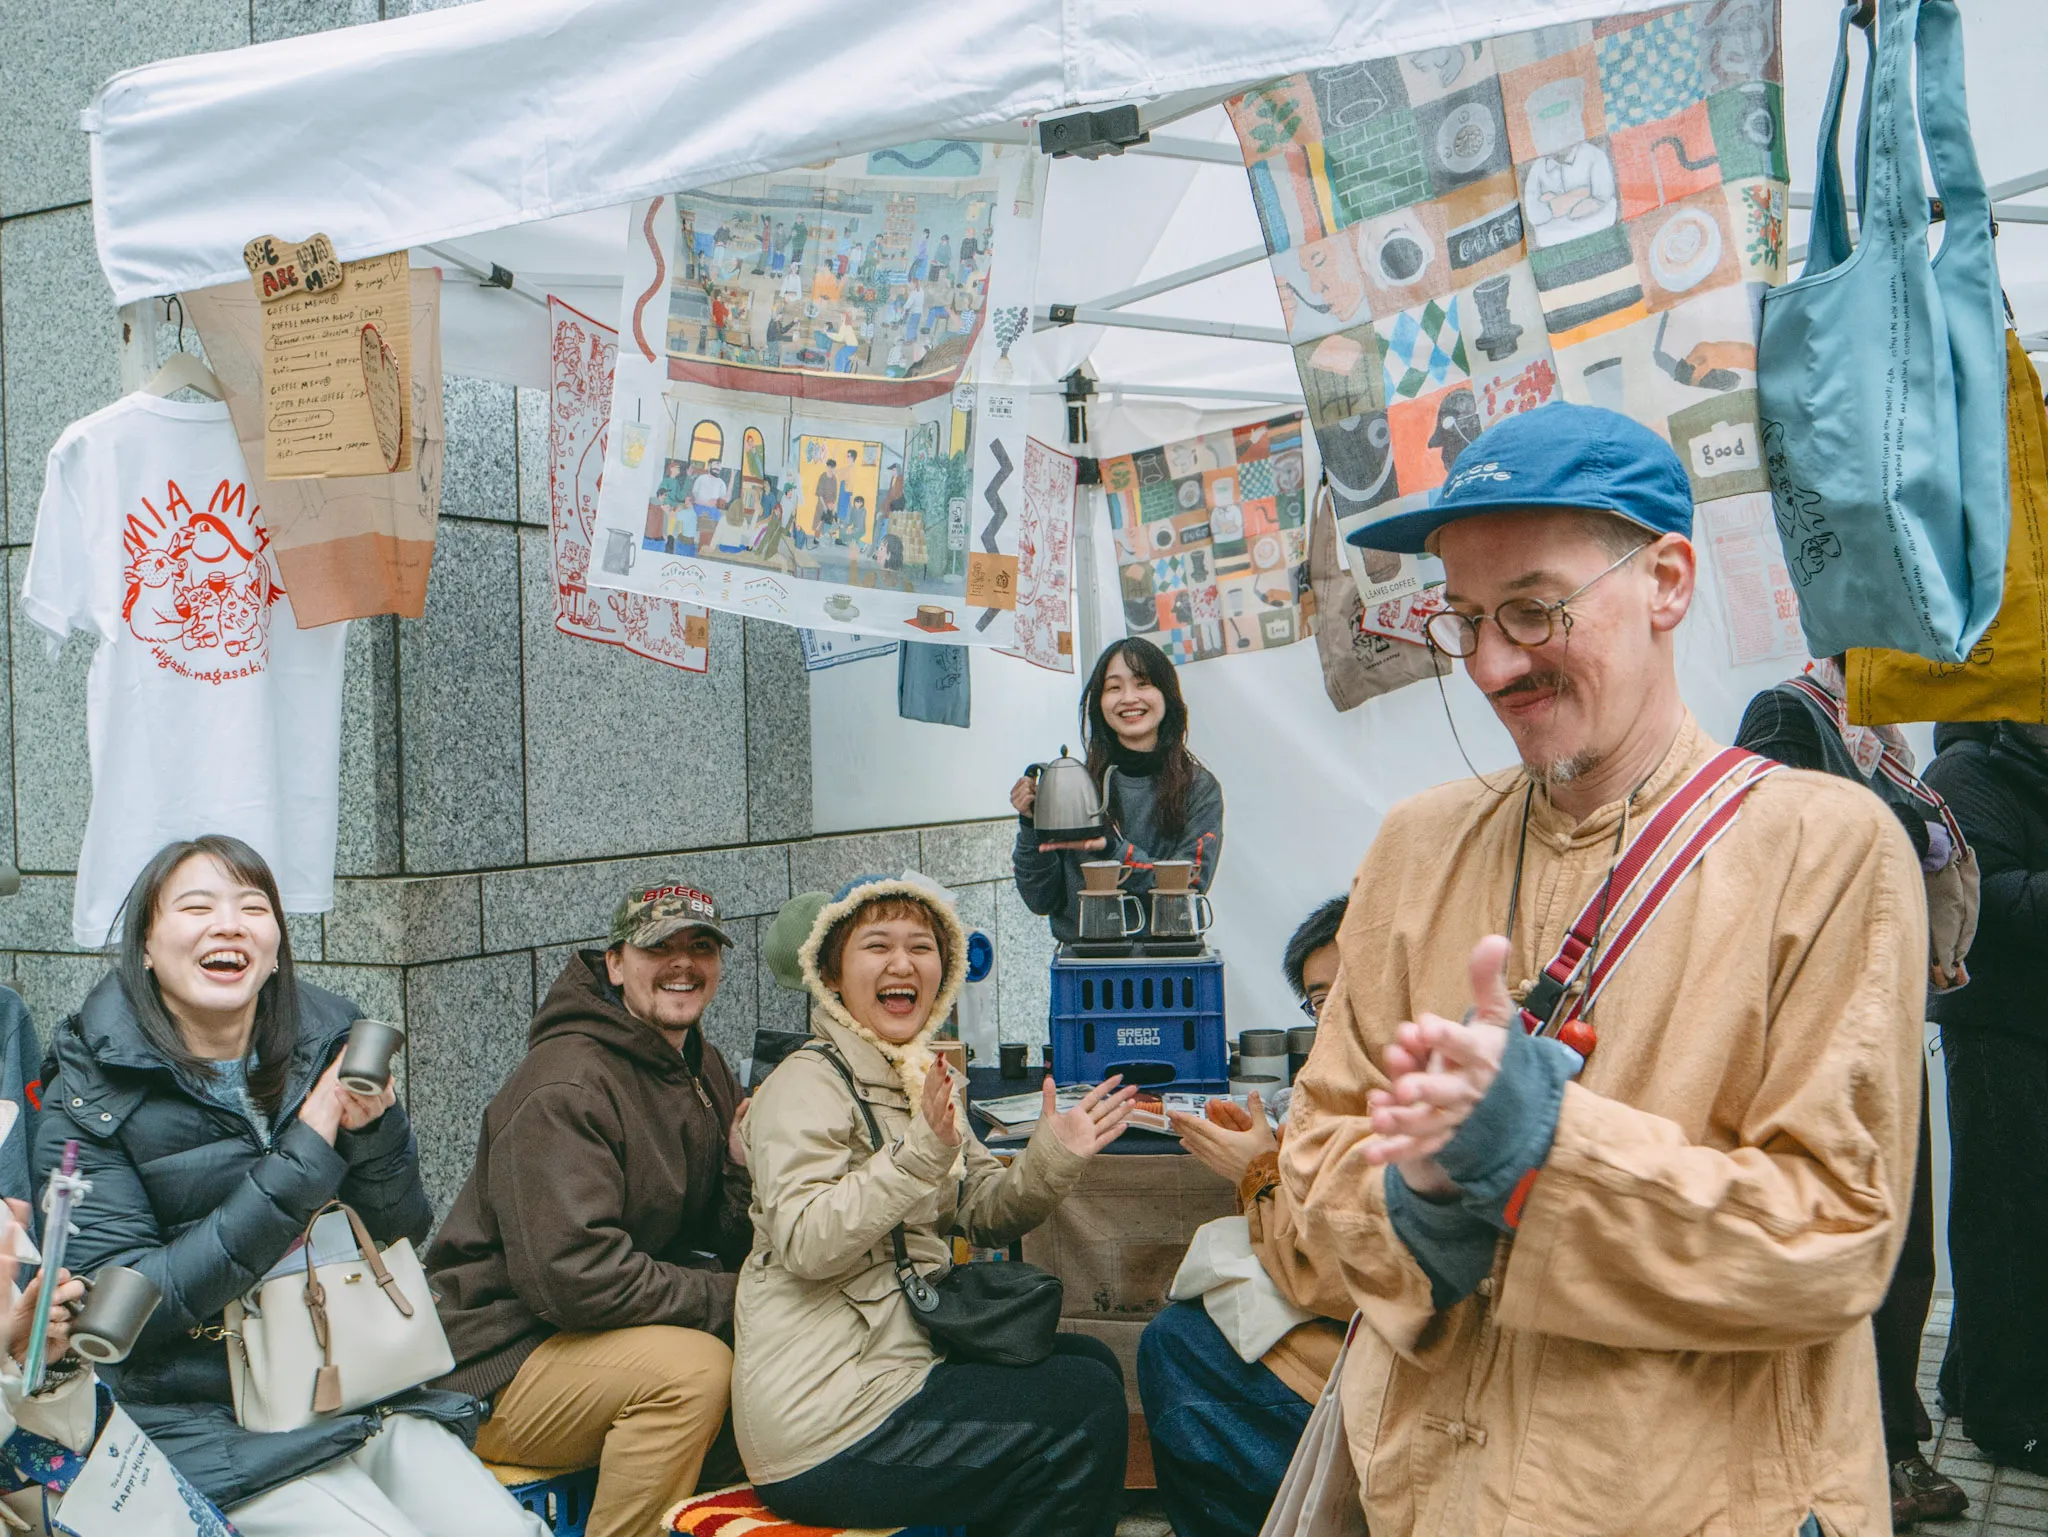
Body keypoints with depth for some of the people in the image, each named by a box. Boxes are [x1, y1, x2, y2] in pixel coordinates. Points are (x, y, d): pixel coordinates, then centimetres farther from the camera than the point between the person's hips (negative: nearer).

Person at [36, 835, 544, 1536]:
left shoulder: (327, 1040, 3)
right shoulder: (88, 1102, -7)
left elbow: (403, 1234, 7)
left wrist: (372, 1125, -15)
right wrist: (305, 1154, -21)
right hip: (217, 1434, -3)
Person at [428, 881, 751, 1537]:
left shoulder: (707, 1072, 10)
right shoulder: (563, 1086, -19)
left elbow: (727, 1247, 9)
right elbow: (573, 1275, -26)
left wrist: (746, 1171, -11)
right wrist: (728, 1299, -21)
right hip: (495, 1368, -8)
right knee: (691, 1366, -29)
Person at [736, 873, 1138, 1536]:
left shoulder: (924, 1078, 14)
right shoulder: (806, 1083, -14)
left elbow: (983, 1211, 14)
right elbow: (802, 1243, -27)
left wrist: (1051, 1159, -5)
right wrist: (918, 1153, -34)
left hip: (898, 1357, 9)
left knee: (1089, 1361, 15)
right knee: (1086, 1405, -8)